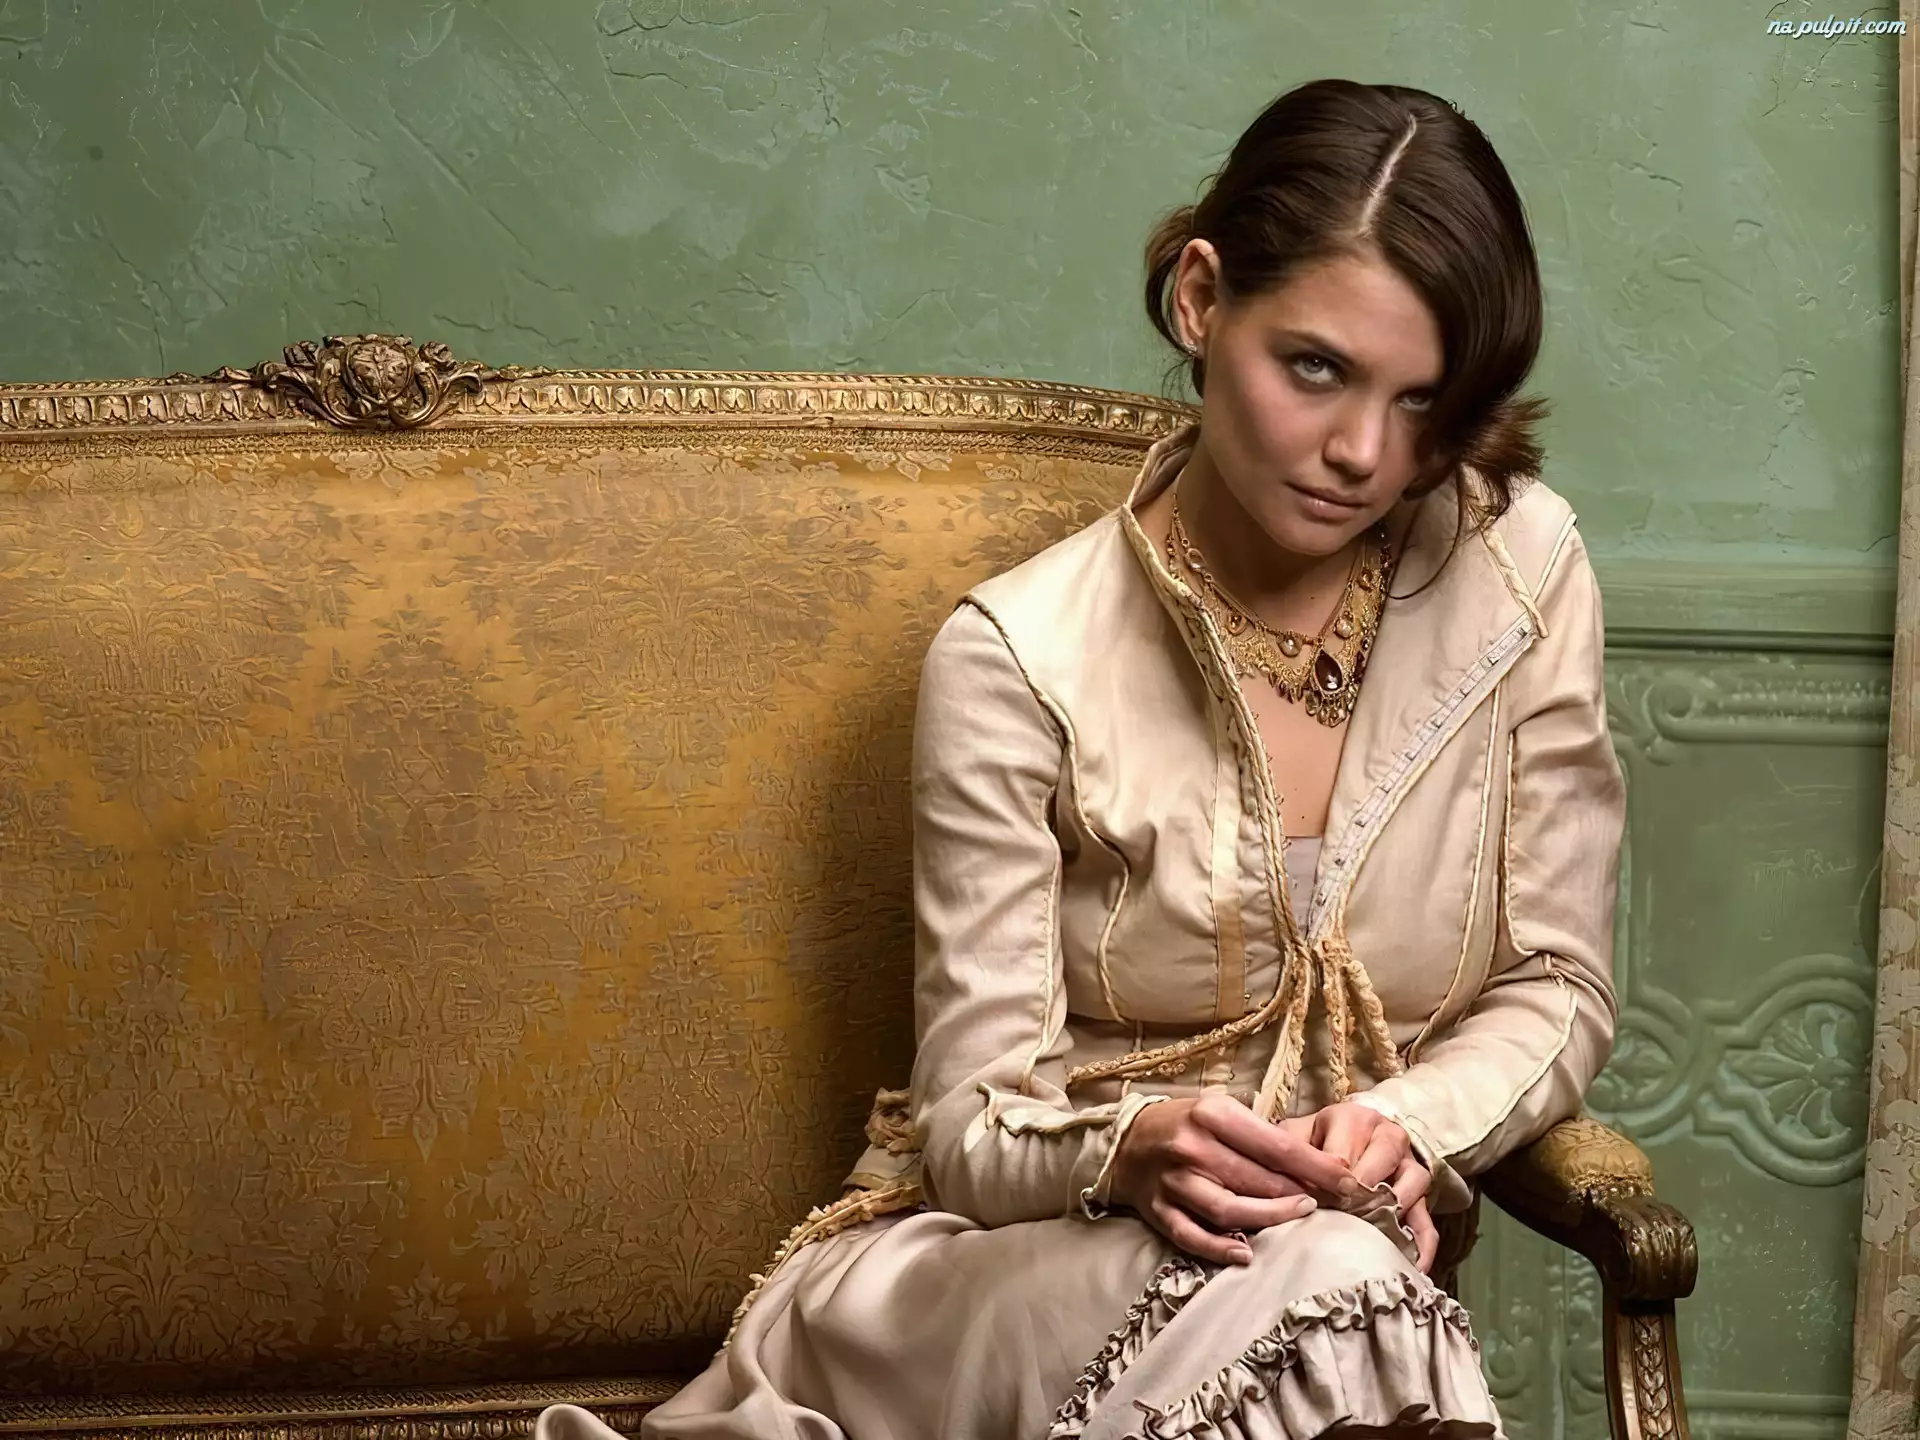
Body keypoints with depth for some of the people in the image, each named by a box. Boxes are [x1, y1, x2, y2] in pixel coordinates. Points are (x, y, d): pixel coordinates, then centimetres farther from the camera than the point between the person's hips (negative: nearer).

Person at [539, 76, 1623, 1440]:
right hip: (996, 1267, -3)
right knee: (1326, 1293, -36)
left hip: (1349, 1257, 3)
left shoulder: (1523, 568, -2)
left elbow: (1557, 990, 5)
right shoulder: (1022, 659, -10)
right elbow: (977, 1126, -8)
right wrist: (1129, 1149, -31)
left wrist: (1405, 1125, -15)